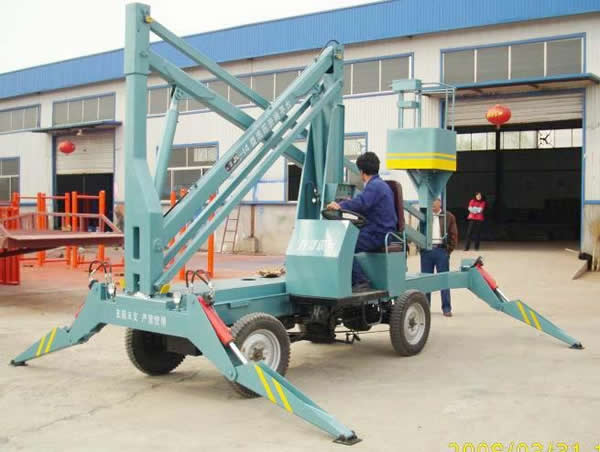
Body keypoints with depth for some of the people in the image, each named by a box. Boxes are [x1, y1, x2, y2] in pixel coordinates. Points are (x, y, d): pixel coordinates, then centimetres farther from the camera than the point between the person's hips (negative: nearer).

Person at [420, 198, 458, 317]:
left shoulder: (448, 217, 4)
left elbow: (454, 235, 3)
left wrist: (449, 250, -3)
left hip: (441, 250, -2)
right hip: (426, 250, 2)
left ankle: (446, 308, 6)